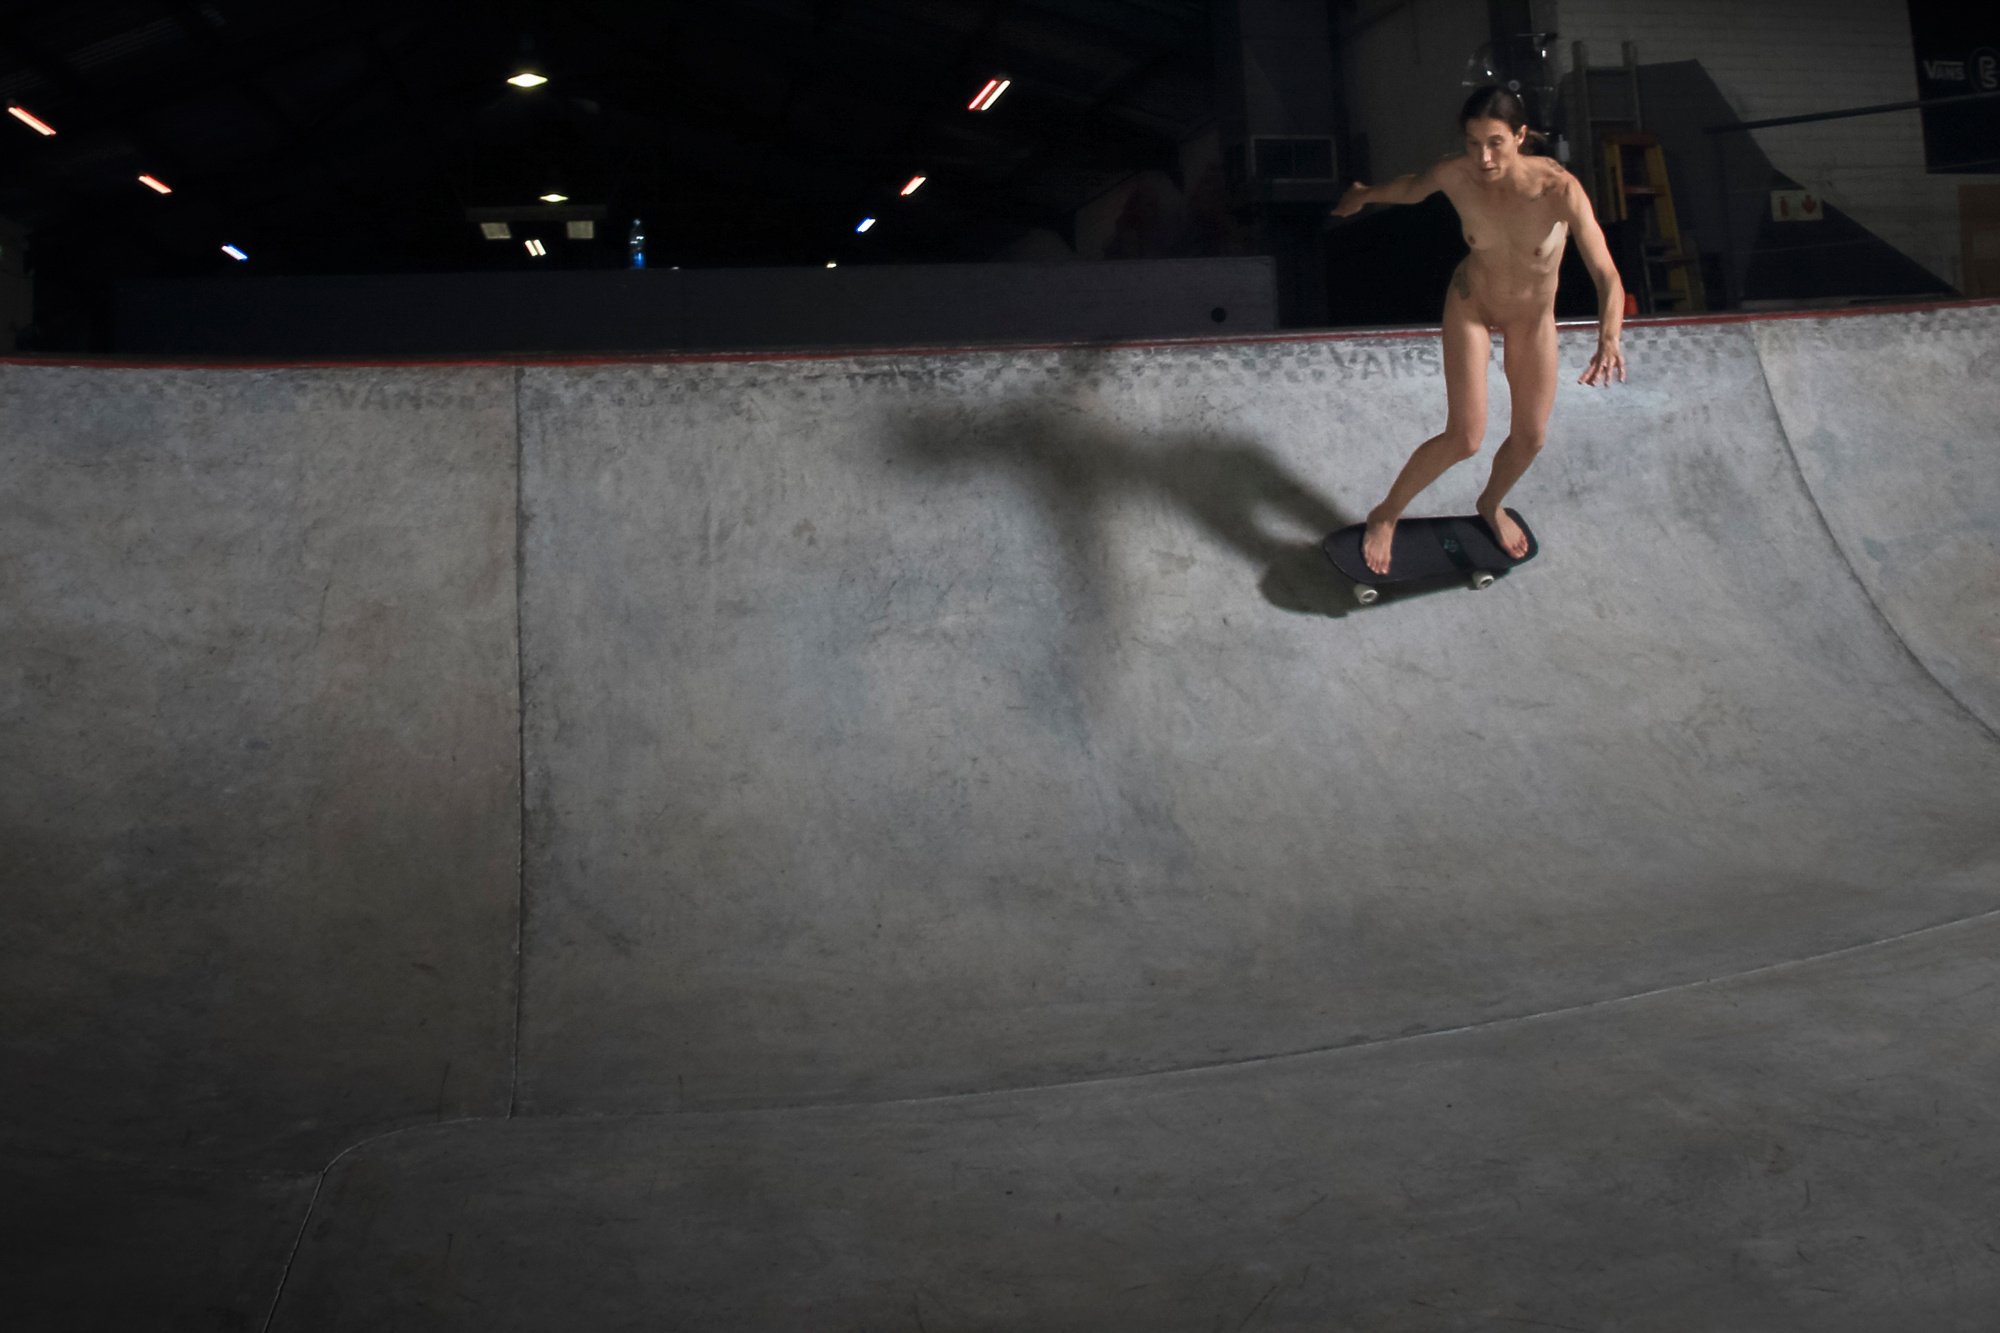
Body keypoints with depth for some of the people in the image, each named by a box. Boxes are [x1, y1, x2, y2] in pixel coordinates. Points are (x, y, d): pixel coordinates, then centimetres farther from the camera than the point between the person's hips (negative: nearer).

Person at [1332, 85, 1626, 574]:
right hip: (1471, 304, -1)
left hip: (1533, 316, 1)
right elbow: (1412, 187, -1)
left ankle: (1491, 505, 45)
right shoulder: (1454, 175, -27)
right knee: (1465, 438, -11)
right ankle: (1386, 515, 11)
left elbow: (1607, 277, -38)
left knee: (1530, 437, 13)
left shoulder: (1559, 189, -34)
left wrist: (1609, 340, -56)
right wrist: (1365, 195, 19)